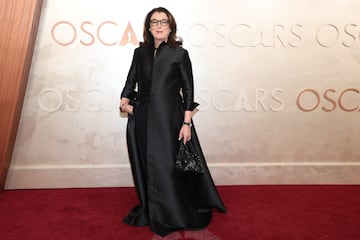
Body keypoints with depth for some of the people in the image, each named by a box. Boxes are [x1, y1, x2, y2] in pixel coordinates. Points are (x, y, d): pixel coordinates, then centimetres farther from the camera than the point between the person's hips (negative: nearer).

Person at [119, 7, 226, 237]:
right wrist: (124, 100, -3)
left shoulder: (180, 53, 1)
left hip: (169, 118, -3)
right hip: (141, 119, 4)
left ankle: (172, 217, 22)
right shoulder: (140, 52, 11)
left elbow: (188, 90, -2)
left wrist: (187, 123, -10)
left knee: (168, 167, 1)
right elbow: (131, 80, 17)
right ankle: (149, 211, 32)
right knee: (145, 167, 11)